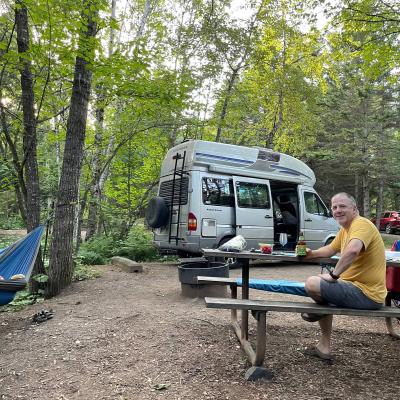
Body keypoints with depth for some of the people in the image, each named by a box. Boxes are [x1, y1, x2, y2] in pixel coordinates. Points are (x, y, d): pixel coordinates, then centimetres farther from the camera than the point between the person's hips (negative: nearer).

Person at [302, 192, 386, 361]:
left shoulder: (361, 224, -19)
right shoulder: (345, 228, 11)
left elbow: (352, 250, -40)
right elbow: (330, 250, 25)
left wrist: (334, 275, -27)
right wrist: (311, 254, 7)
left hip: (366, 294, -11)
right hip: (359, 287, 11)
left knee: (312, 284, -18)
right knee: (321, 287, 25)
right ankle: (324, 347, 25)